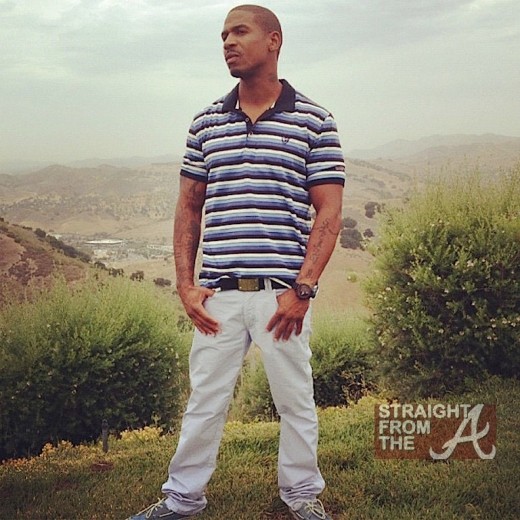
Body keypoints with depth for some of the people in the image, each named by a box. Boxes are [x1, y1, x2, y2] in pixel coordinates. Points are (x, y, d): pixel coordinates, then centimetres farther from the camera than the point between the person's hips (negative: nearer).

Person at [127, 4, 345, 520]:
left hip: (282, 294, -2)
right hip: (217, 293, 3)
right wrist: (185, 285, 4)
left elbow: (328, 213, -3)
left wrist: (302, 289, -10)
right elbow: (189, 207, 13)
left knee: (295, 401, 10)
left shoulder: (314, 122, 0)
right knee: (203, 401, 12)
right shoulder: (206, 123, 10)